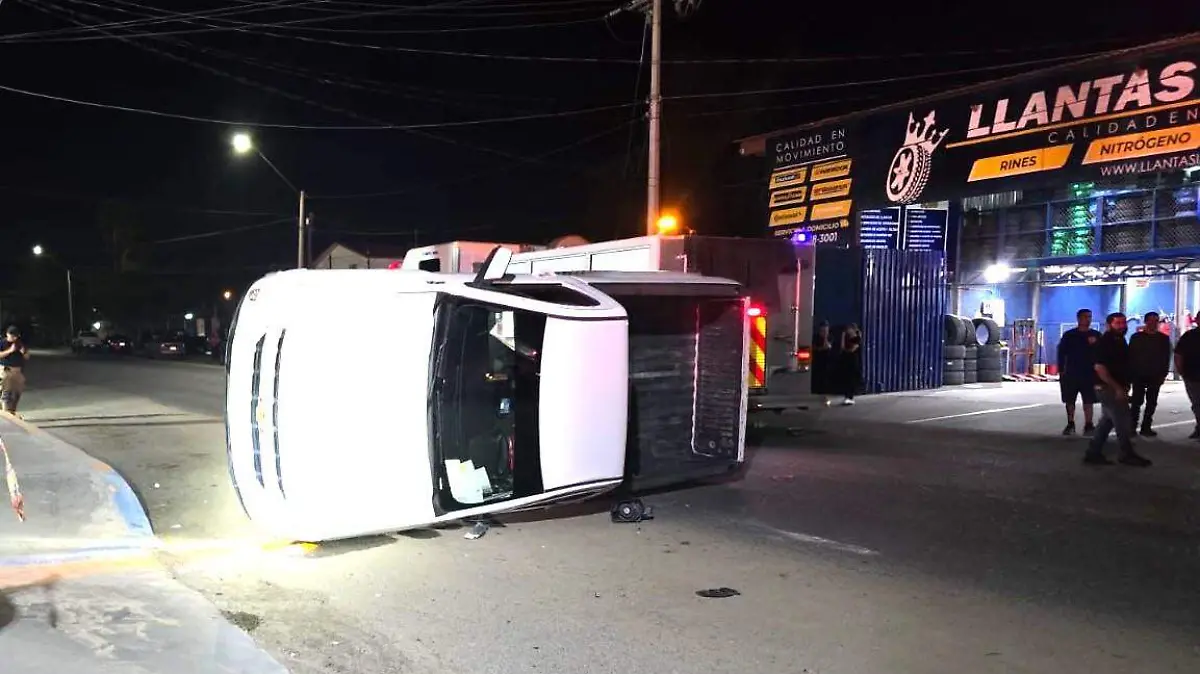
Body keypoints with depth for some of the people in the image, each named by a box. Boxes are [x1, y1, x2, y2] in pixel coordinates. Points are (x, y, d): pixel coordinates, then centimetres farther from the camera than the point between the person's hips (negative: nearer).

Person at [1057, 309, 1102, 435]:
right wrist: (1061, 370, -3)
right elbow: (1061, 353, 1)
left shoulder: (1096, 335, 4)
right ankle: (1070, 424, 15)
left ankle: (1088, 425, 6)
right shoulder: (1069, 335, 1)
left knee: (1088, 401, 1)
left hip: (1089, 374, 0)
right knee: (1070, 401, 5)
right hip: (1071, 374, 0)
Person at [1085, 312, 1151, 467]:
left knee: (1107, 420, 11)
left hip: (1116, 388, 10)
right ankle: (1127, 454, 9)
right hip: (1109, 388, -10)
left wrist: (1123, 387, 15)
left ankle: (1093, 453, 15)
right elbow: (1099, 368, -23)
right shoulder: (1104, 342, -16)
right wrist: (1117, 388, -24)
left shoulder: (1120, 341, 13)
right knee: (1123, 421, -3)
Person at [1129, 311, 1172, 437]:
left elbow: (1166, 358, 6)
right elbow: (1130, 356, 1)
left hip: (1156, 376, 2)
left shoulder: (1164, 338, 6)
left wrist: (1163, 374, -1)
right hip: (1139, 375, -2)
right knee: (1137, 402, -6)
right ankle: (1132, 427, -3)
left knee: (1152, 403, 5)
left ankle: (1146, 427, 10)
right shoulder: (1136, 337, 2)